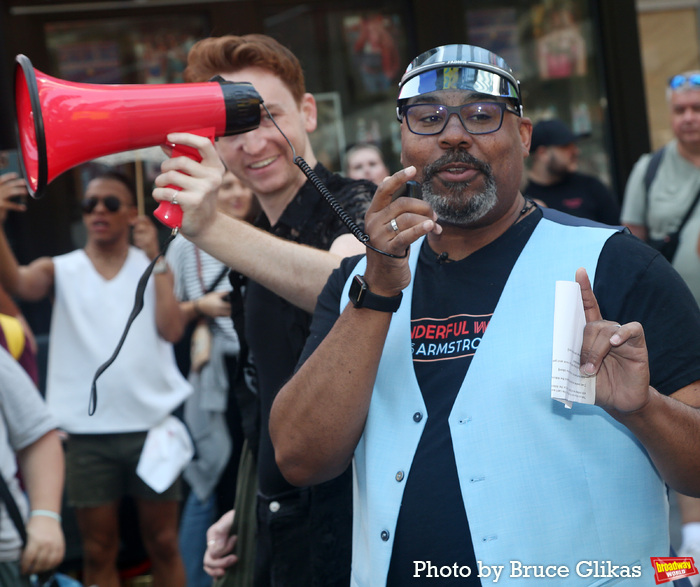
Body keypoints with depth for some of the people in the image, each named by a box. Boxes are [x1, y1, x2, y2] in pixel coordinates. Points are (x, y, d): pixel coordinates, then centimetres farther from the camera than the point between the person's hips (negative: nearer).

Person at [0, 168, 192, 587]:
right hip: (88, 431, 0)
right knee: (99, 549, 6)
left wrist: (156, 259, -6)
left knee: (164, 543, 7)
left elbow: (172, 330, -6)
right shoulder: (62, 270, 5)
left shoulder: (153, 267, 9)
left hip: (150, 424, 0)